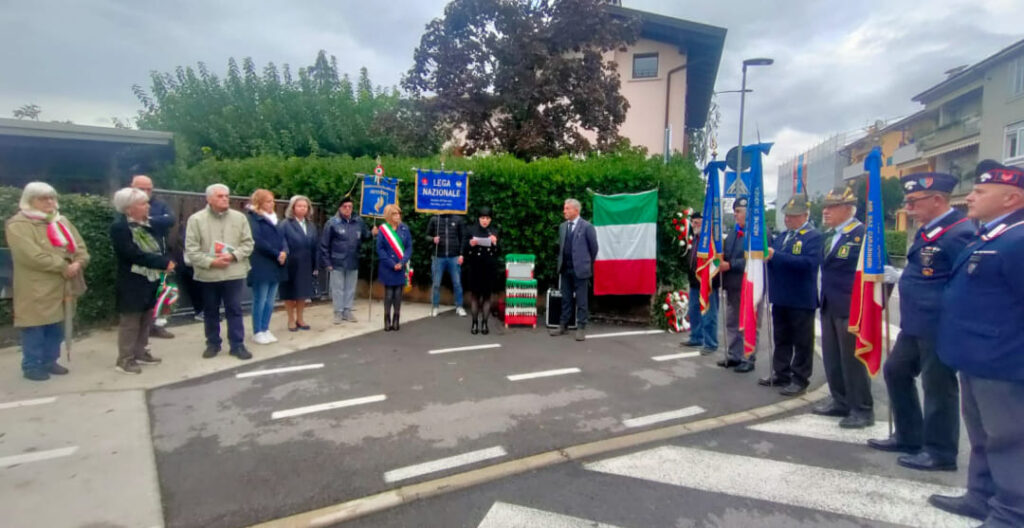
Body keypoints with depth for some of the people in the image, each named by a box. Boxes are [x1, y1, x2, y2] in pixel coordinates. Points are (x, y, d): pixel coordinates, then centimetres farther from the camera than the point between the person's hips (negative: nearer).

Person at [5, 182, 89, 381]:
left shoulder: (61, 221, 13)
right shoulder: (18, 225, -10)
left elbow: (79, 246, 9)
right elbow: (34, 256, -20)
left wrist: (78, 263, -11)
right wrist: (64, 266, -17)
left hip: (61, 287, 7)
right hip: (37, 290, -7)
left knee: (56, 328, 14)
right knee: (35, 329, 1)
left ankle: (49, 362, 26)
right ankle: (31, 366, 13)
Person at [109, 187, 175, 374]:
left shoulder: (145, 225, 11)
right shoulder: (119, 227, -14)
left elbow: (157, 249, 10)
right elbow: (133, 254, -23)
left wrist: (166, 262, -11)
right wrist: (163, 263, -23)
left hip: (150, 281, 8)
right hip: (132, 285, -8)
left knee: (146, 320, 16)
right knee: (130, 322, 1)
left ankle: (140, 353, 29)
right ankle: (124, 359, 13)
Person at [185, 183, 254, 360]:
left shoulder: (239, 217, 2)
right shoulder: (196, 219, -3)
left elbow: (248, 244, 2)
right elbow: (191, 250, -6)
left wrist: (233, 255, -13)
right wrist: (211, 262, -16)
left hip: (234, 273, 0)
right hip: (207, 274, 0)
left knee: (235, 310, 5)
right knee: (210, 311, 12)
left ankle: (237, 345, 12)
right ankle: (213, 343, 27)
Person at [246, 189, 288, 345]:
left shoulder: (272, 219, 18)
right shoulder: (253, 219, -5)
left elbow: (281, 238, 12)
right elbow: (258, 242, -15)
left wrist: (284, 252, -8)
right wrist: (277, 254, -13)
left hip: (275, 266, 7)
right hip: (261, 266, -7)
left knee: (270, 301, 9)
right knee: (260, 301, -2)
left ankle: (265, 330, 16)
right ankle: (257, 332, 6)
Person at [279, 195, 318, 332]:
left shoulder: (311, 226, 10)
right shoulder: (285, 224, -7)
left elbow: (315, 247, 9)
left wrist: (315, 266, 6)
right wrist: (283, 256, -19)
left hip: (306, 265, 5)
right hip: (290, 264, -5)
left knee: (303, 292, 12)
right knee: (290, 293, 7)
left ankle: (299, 319, 26)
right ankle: (291, 320, 20)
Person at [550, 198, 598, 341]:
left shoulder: (587, 226, -6)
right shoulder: (562, 227, 11)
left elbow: (593, 247, 0)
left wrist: (587, 264, 8)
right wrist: (562, 262, 15)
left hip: (580, 269, -5)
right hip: (565, 269, 5)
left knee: (581, 300, 1)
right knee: (566, 299, 12)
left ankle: (581, 328, 8)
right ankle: (563, 325, 20)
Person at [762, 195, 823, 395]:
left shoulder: (814, 237, -10)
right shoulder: (782, 236, 14)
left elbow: (809, 262, -25)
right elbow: (774, 258, 15)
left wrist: (775, 256, -28)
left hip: (801, 300, -7)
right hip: (780, 297, 7)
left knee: (802, 341, 5)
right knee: (781, 339, 16)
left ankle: (800, 379, 14)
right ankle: (780, 373, 27)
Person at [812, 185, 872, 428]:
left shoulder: (864, 235, -12)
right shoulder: (828, 235, 14)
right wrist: (824, 299, 14)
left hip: (851, 308, -8)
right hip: (829, 307, 8)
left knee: (853, 359, 0)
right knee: (832, 358, 14)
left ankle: (863, 410, 12)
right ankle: (840, 401, 27)